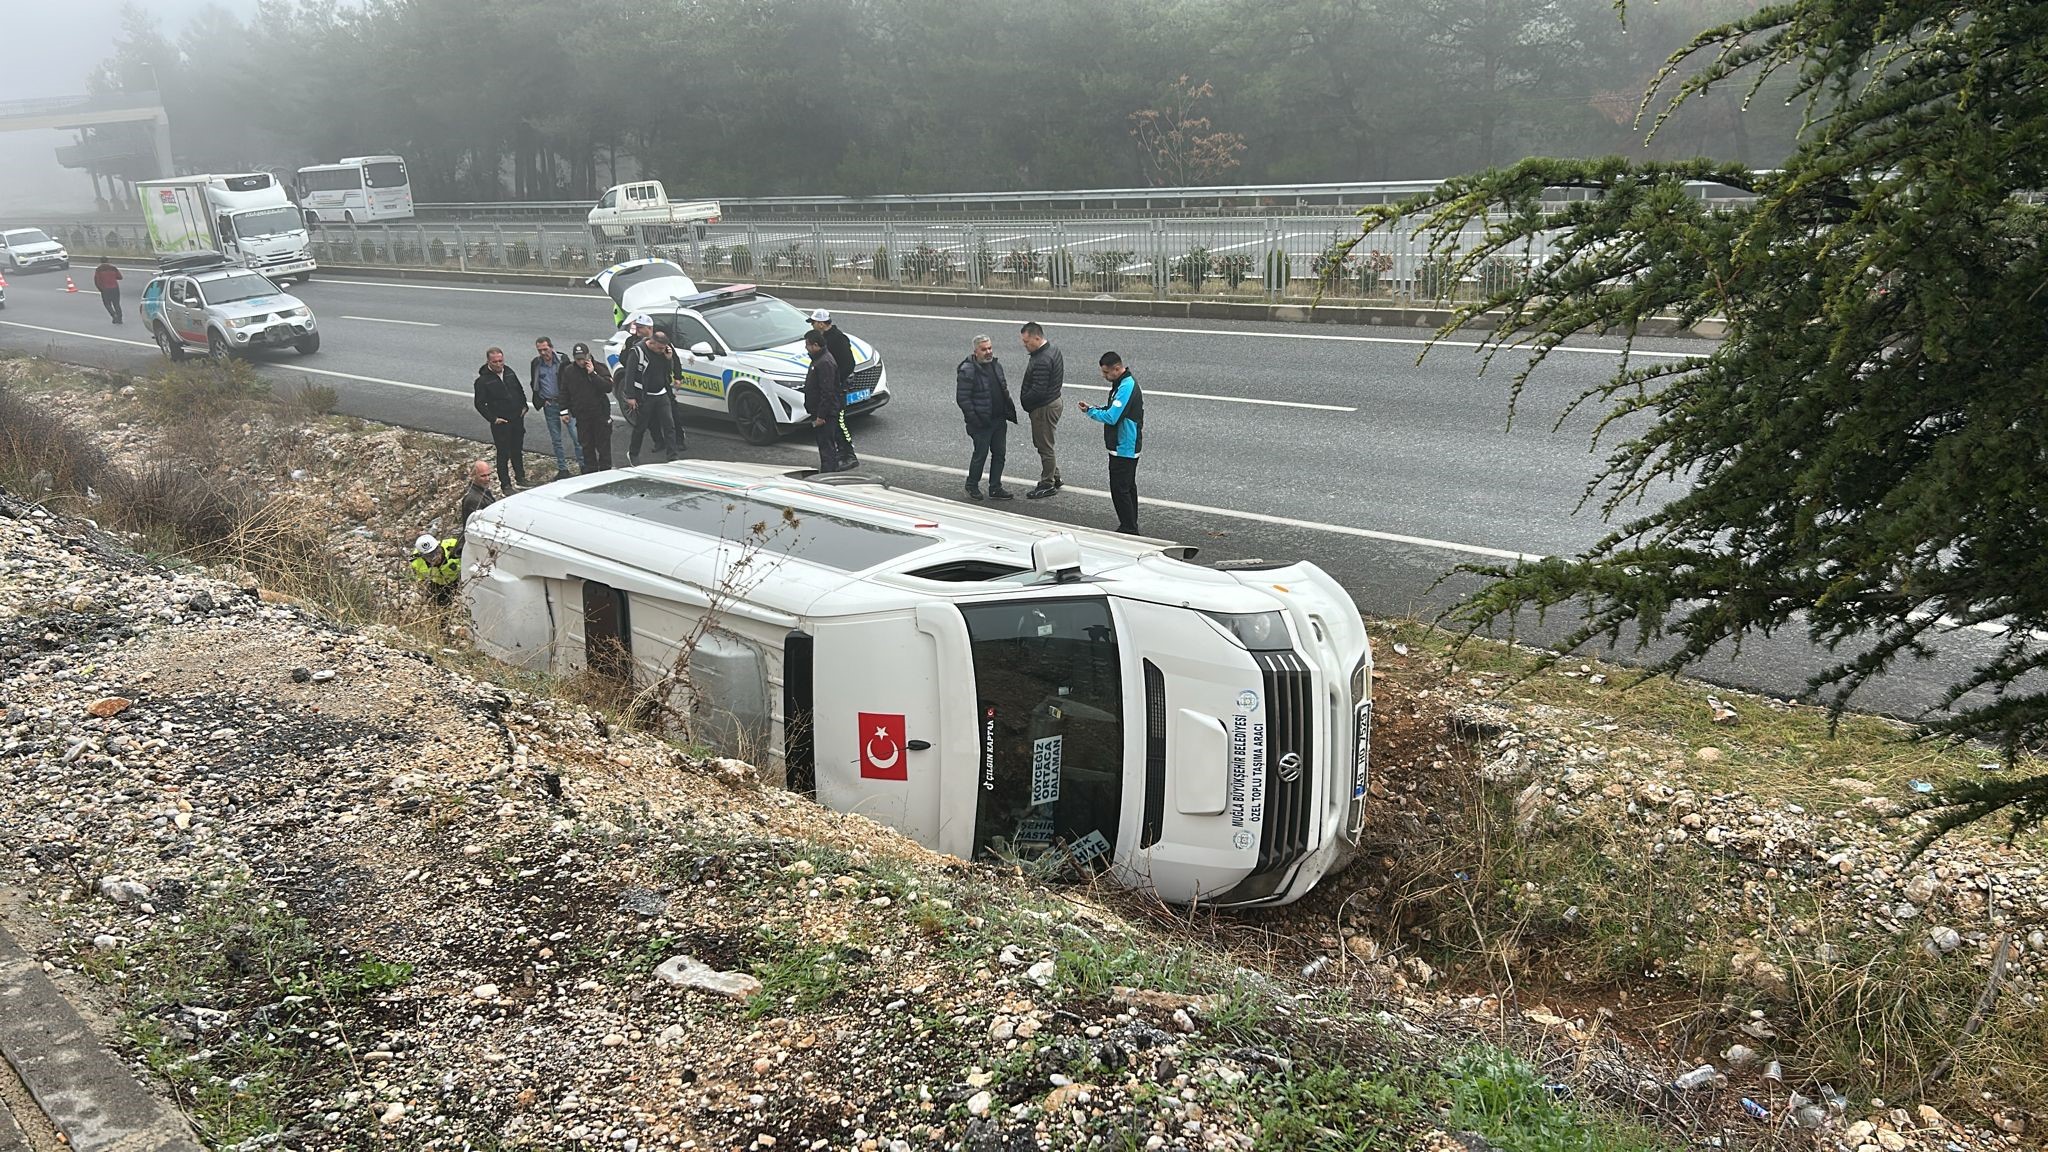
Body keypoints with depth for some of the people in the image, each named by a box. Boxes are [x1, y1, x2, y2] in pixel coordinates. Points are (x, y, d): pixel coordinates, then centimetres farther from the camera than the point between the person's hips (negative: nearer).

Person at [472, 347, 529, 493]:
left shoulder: (509, 372, 3)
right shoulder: (483, 380, -14)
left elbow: (520, 390, 18)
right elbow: (480, 404, -10)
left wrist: (524, 406, 7)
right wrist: (493, 419, -14)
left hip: (517, 419, 5)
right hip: (500, 423, -5)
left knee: (517, 450, 18)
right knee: (503, 454, 1)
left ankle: (521, 478, 34)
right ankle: (505, 484, 11)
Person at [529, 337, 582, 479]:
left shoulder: (562, 360, -10)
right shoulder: (536, 364, 2)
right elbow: (534, 385, 15)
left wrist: (566, 408, -13)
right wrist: (541, 401, 0)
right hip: (549, 406, 3)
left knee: (576, 435, -5)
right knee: (556, 439, 9)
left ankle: (583, 465, 5)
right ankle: (562, 469, 18)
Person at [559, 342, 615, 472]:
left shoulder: (598, 368, -7)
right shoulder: (569, 371, 1)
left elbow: (608, 387, -19)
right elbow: (564, 393, 9)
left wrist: (592, 373, -24)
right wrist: (564, 411, 7)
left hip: (600, 414, -2)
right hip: (581, 416, 2)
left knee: (603, 445, 4)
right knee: (586, 446, 8)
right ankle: (590, 471, 18)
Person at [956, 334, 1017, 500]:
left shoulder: (996, 365, 9)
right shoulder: (967, 370, -16)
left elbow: (1004, 389, 20)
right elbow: (962, 398, -17)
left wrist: (1009, 410, 12)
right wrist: (974, 419, -21)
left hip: (999, 419, 7)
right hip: (982, 422, -7)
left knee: (999, 454, 10)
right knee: (980, 454, 2)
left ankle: (995, 489, 20)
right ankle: (972, 487, 20)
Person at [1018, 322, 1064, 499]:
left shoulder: (1042, 361, -27)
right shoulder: (1053, 350, 6)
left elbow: (1038, 391, -28)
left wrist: (1024, 401, -10)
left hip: (1043, 408, -11)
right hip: (1053, 401, 11)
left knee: (1045, 446, 2)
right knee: (1045, 444, 21)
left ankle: (1047, 484, 14)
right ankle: (1055, 478, 31)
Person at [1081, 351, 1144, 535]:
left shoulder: (1126, 387, -22)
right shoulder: (1125, 383, 11)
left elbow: (1111, 417, -26)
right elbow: (1113, 410, 17)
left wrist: (1091, 411, -11)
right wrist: (1094, 407, 2)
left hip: (1123, 449, -11)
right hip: (1127, 447, 11)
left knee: (1120, 489, -6)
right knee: (1128, 487, 17)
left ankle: (1128, 529, -1)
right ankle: (1131, 528, 26)